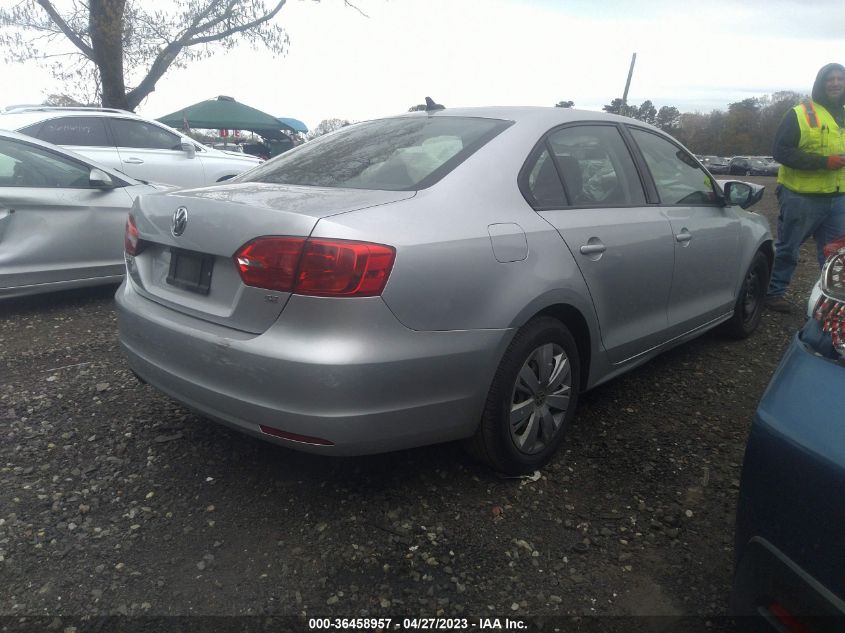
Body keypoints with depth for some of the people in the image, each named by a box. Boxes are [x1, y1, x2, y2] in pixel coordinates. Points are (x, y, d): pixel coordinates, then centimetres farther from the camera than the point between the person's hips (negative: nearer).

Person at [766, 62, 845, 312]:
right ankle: (774, 292, 20)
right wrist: (824, 161, -21)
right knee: (787, 250, 7)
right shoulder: (799, 114, -7)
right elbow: (781, 151, -16)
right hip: (801, 198, -5)